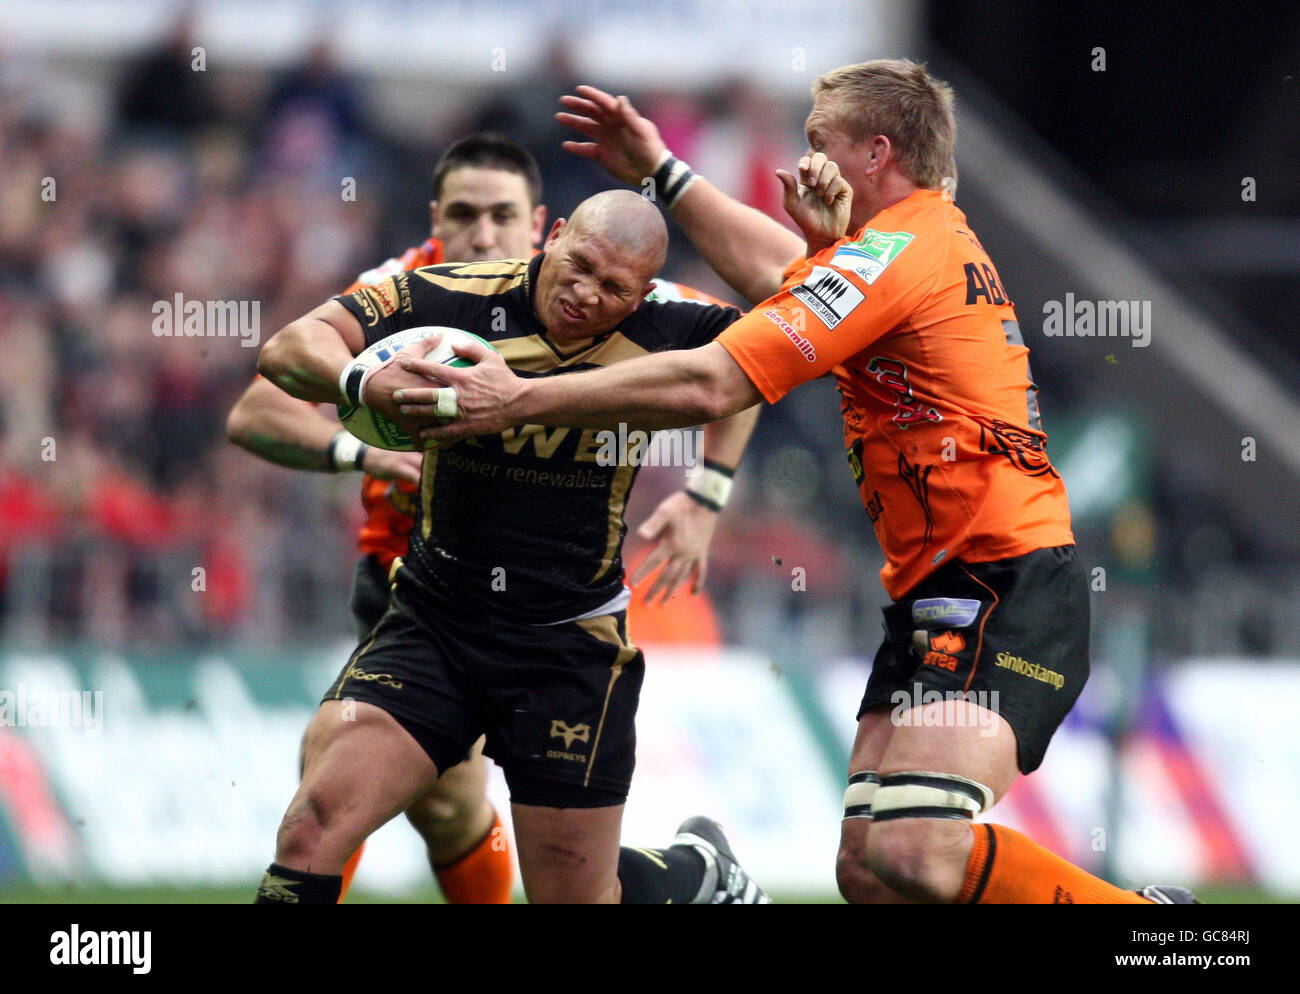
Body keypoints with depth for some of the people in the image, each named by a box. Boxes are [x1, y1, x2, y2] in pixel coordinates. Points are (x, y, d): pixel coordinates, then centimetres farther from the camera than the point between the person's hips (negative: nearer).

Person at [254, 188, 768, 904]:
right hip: (432, 623, 0)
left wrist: (706, 495, 4)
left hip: (571, 649, 0)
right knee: (312, 828, -21)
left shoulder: (664, 332, -7)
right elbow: (289, 349, -19)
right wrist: (366, 381, -41)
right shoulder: (449, 300, -12)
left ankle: (703, 871, 40)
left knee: (578, 896, 7)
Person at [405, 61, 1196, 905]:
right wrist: (660, 170, 38)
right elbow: (774, 275, 36)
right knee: (866, 868, 0)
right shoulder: (939, 238, 19)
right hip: (939, 597, 10)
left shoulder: (895, 251, -12)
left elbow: (709, 387, -16)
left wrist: (519, 400, -12)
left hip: (1003, 587, -10)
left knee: (916, 854, -26)